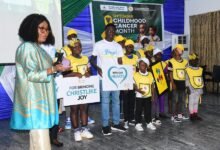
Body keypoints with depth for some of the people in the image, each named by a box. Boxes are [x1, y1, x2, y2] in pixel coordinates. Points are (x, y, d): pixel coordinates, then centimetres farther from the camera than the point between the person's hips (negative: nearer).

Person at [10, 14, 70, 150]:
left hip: (40, 97, 10)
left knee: (37, 132, 12)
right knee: (40, 133, -8)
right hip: (34, 98, -10)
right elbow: (32, 75, -18)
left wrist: (56, 67, 9)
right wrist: (54, 69, -19)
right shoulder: (27, 47, -13)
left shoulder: (37, 48, 16)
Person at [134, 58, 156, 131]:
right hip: (139, 96, -3)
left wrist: (152, 95, 4)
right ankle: (138, 124, 13)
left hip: (148, 96, 3)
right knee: (138, 110, 3)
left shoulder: (150, 74, 4)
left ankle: (149, 123, 24)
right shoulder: (136, 75, -7)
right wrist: (138, 90, -26)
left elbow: (152, 85, 8)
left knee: (148, 110, 12)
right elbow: (134, 85, -7)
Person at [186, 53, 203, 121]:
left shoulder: (200, 69, 8)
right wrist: (187, 88, -14)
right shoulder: (188, 69, -9)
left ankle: (195, 114, 20)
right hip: (191, 89, -5)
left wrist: (202, 87, 11)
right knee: (191, 102, 1)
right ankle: (192, 115, 9)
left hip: (198, 89, 6)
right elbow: (187, 79, -10)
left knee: (196, 102, 12)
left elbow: (201, 79, 13)